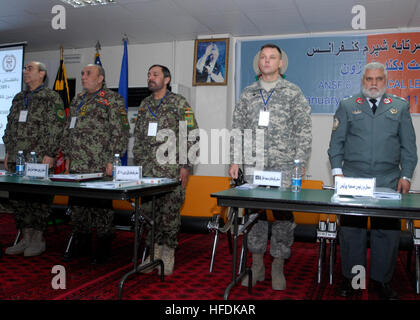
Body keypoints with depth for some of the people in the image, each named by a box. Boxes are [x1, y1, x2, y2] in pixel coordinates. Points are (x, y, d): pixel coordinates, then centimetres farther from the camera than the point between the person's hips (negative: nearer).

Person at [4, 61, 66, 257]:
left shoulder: (52, 98, -3)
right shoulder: (19, 98, 18)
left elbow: (56, 128, -10)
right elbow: (10, 126, 21)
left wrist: (50, 154, -15)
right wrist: (8, 151, 15)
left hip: (39, 159, -7)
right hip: (16, 159, 7)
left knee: (38, 198, -2)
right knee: (16, 198, 9)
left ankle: (38, 239, 9)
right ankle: (26, 237, 20)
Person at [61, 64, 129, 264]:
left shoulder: (113, 100, -3)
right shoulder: (77, 100, 19)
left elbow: (120, 132, -10)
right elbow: (68, 131, 23)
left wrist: (112, 160, -15)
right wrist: (68, 156, 17)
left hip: (100, 166, -7)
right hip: (76, 165, 7)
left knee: (101, 206, -1)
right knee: (77, 205, 12)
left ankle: (103, 248, 12)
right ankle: (81, 245, 26)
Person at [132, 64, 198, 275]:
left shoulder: (179, 103, -1)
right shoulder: (144, 105, 16)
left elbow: (191, 136, -6)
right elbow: (138, 137, 19)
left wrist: (186, 166, -11)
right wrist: (137, 164, 13)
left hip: (171, 169, -5)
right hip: (147, 170, 5)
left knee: (170, 212, -1)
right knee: (148, 212, 7)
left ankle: (168, 255, 13)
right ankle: (154, 252, 21)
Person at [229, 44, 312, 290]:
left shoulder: (293, 92, 3)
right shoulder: (248, 93, 12)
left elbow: (304, 130, -1)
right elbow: (238, 128, 12)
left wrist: (300, 163, -8)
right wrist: (235, 160, 6)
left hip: (284, 168, -2)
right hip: (253, 166, 3)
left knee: (283, 215, 1)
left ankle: (278, 269, 16)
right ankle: (257, 265, 21)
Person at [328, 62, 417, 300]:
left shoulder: (400, 107, 13)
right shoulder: (347, 106, 11)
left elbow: (409, 146, 12)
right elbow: (336, 142, 9)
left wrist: (406, 175, 4)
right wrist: (337, 170, -1)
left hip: (389, 180, 1)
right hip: (352, 179, 0)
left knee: (388, 230, 2)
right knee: (351, 229, 2)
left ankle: (383, 279, 17)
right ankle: (351, 278, 16)